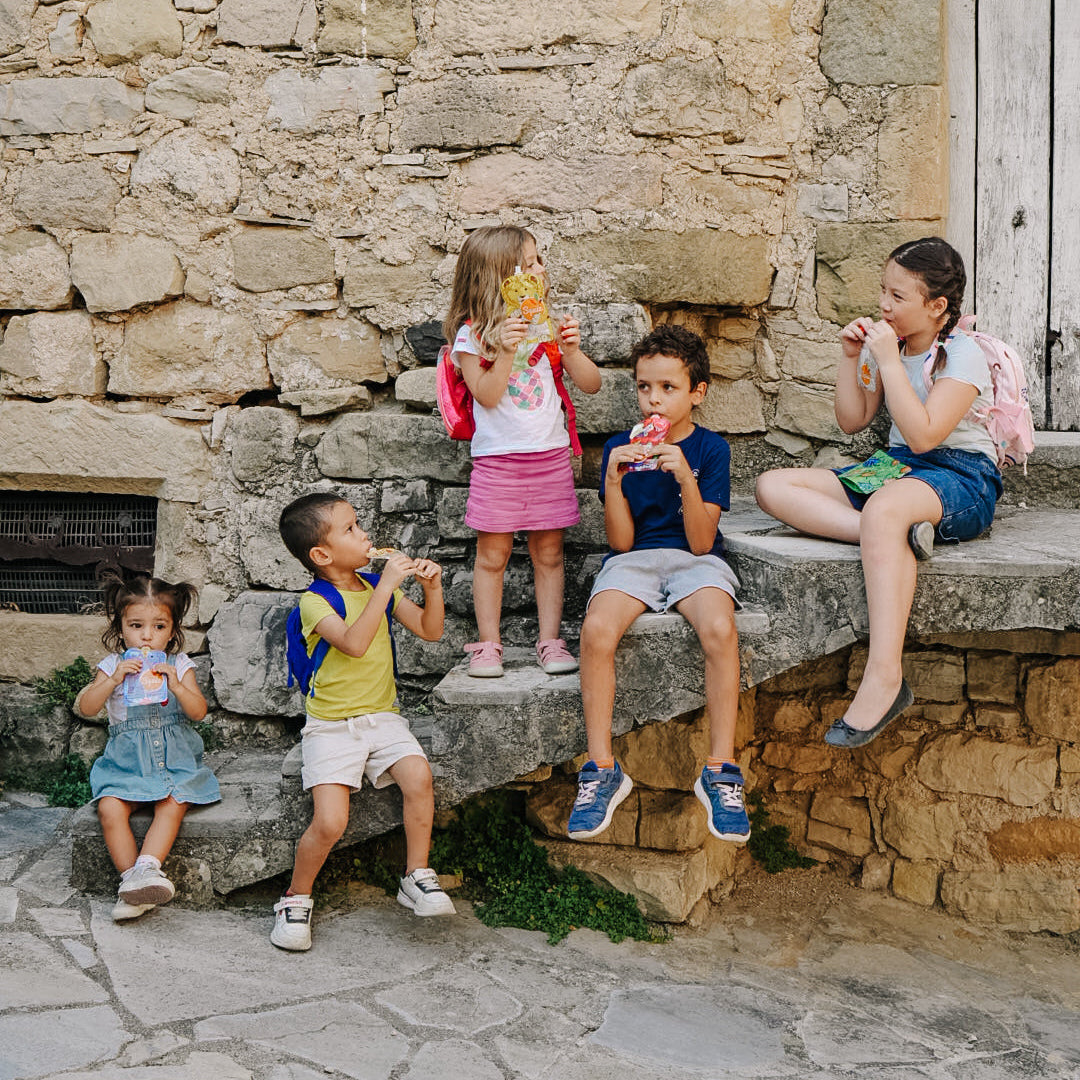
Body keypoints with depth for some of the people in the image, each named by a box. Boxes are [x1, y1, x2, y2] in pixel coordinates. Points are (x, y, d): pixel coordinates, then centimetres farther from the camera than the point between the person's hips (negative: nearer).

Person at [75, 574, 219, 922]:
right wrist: (114, 680, -21)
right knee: (109, 808, -24)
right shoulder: (113, 666, 3)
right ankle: (131, 878, -20)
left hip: (173, 756, -1)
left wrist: (176, 685, -21)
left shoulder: (179, 665, 3)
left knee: (173, 803, -30)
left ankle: (147, 867, -35)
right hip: (126, 759, 1)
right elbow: (86, 708, -7)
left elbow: (199, 711, -5)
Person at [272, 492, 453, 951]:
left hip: (382, 716, 4)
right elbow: (353, 643, -28)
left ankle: (417, 877, -8)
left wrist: (432, 588, -7)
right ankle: (296, 898, 7)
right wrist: (386, 586, -29)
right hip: (331, 726, -4)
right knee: (330, 822, -20)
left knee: (418, 775, -26)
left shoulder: (378, 588, 8)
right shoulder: (315, 602, -10)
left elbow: (430, 631, 10)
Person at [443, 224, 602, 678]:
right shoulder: (473, 333, -4)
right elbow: (487, 395, -13)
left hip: (550, 455, 3)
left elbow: (591, 384, 6)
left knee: (548, 552, 6)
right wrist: (507, 351, -24)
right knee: (492, 553, 2)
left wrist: (571, 349, -11)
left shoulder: (548, 324, 6)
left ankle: (550, 641, 13)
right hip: (497, 458, -3)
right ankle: (488, 644, 11)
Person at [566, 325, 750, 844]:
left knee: (719, 628, -35)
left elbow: (700, 542, -7)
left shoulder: (710, 449, 2)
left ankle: (720, 772, -24)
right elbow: (621, 541, 0)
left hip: (694, 561, -1)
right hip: (634, 559, 2)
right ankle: (602, 769, -19)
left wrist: (686, 479, -21)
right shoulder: (620, 449, 7)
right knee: (596, 630, -31)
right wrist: (614, 480, -13)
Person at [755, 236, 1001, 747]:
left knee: (883, 508, -45)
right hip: (895, 469, 8)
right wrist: (851, 358, 1)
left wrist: (889, 362, -19)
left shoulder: (962, 354, -9)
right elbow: (852, 420, 13)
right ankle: (899, 530, -32)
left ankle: (884, 677, -47)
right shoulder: (889, 343, 12)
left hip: (963, 479, -8)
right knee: (772, 486, -12)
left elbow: (923, 435, -21)